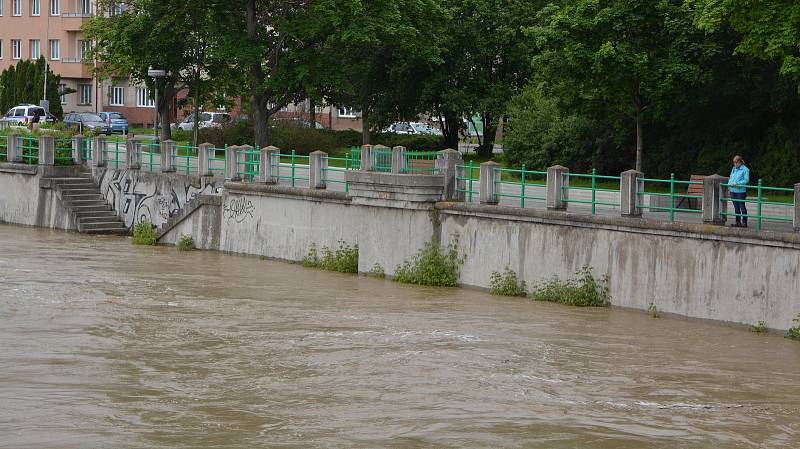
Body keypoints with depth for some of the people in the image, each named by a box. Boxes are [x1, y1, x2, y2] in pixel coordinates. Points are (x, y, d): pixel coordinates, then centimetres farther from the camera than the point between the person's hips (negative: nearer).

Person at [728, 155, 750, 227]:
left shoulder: (745, 169, -6)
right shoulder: (734, 169, 15)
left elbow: (746, 180, -11)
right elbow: (731, 177, 20)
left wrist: (737, 183, -20)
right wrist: (729, 184, 1)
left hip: (741, 191, -7)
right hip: (733, 191, 7)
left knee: (742, 207, -2)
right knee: (736, 207, 11)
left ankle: (744, 222, 4)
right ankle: (738, 222, 18)